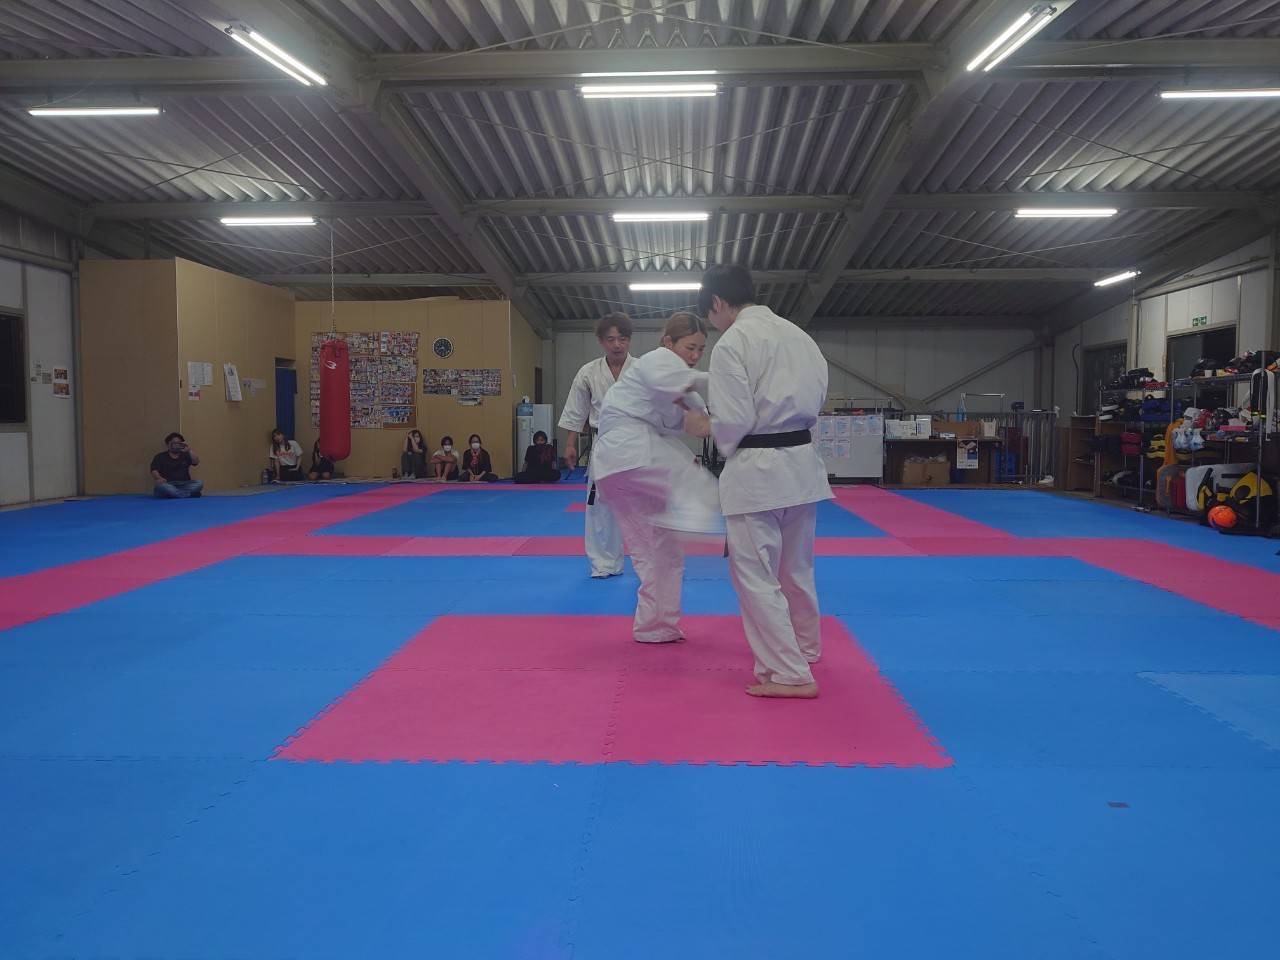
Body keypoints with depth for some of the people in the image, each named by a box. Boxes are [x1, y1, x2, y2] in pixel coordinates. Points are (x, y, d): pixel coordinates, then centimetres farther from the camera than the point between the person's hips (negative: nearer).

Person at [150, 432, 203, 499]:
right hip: (168, 485, -2)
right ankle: (189, 494, -42)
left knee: (199, 483, -26)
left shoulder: (186, 455, 18)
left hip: (184, 485, 2)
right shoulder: (160, 457, 11)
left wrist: (189, 450, -9)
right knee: (160, 485, -38)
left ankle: (173, 494, -35)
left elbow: (196, 462, -1)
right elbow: (154, 471, -4)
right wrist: (159, 478, -26)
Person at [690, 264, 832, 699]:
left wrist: (702, 424, 4)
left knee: (755, 575, 0)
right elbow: (817, 397, 14)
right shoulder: (798, 334, 10)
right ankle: (805, 647, 40)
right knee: (796, 567, 23)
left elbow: (734, 422, -15)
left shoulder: (731, 344, -13)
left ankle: (790, 674, 2)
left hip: (757, 469, -8)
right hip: (803, 462, 8)